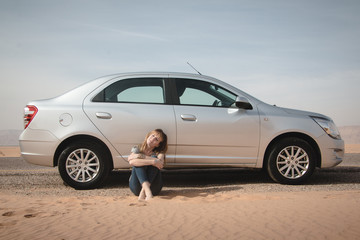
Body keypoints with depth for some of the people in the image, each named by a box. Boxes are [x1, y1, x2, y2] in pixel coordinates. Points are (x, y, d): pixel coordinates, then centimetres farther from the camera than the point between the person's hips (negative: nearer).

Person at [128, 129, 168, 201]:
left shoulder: (159, 153, 8)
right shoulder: (137, 149, 7)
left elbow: (160, 163, -18)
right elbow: (131, 162, -18)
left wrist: (141, 156, -20)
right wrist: (152, 161, -29)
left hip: (153, 188, 0)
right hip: (137, 187, 0)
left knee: (154, 158, -21)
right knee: (138, 163, -23)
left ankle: (143, 192, -37)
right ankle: (147, 190, -47)